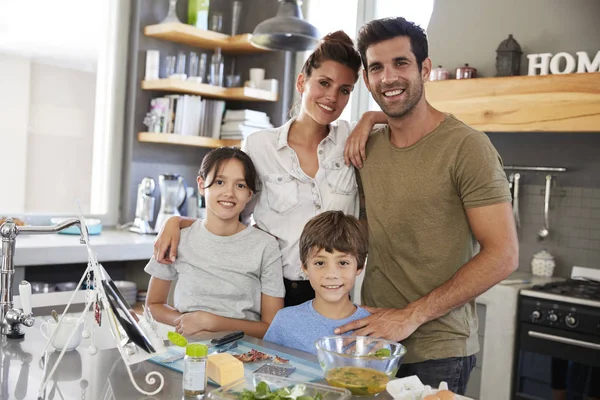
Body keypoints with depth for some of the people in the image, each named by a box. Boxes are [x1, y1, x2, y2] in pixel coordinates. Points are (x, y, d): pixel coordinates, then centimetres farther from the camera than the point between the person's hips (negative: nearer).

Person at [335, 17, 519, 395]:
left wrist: (411, 315, -17)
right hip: (373, 340, 5)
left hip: (439, 353, -5)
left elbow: (503, 255, -16)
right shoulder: (366, 146, 5)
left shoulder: (466, 146, -13)